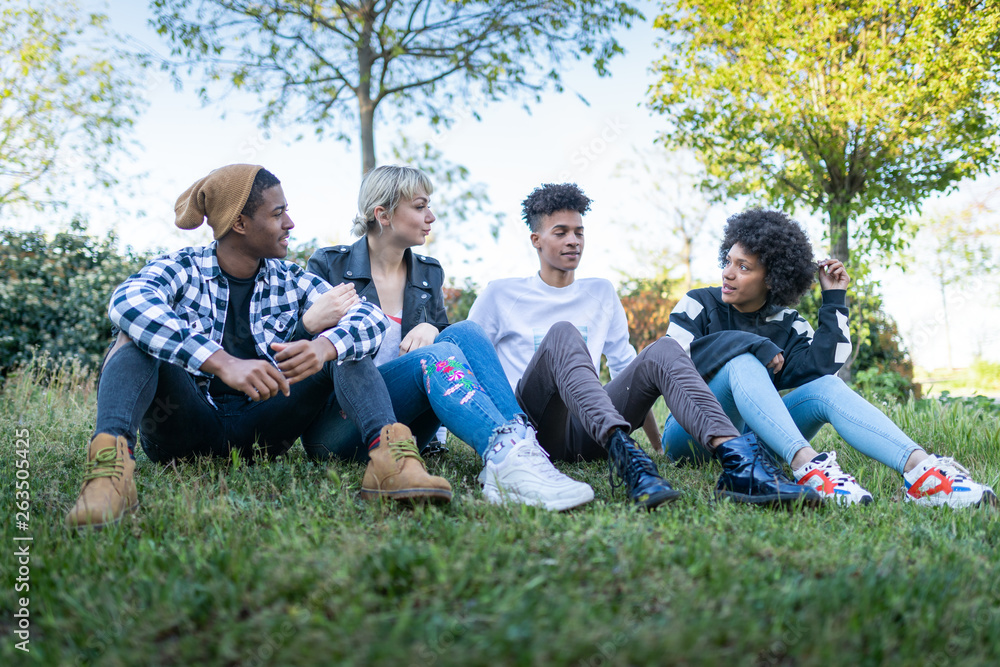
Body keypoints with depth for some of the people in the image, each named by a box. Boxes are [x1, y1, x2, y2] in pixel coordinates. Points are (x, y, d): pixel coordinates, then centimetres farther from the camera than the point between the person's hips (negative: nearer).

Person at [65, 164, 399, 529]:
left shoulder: (291, 282, 7)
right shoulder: (181, 269, -4)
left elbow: (371, 316, -8)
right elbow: (129, 302, -29)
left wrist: (323, 346, -34)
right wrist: (225, 364, -44)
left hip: (259, 430, 3)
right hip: (187, 427, -2)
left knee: (342, 344, -9)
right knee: (140, 333, -28)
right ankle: (111, 454, -51)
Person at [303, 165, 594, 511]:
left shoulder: (429, 272, 15)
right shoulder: (328, 265, 2)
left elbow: (447, 337, 20)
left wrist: (431, 330, -5)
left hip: (403, 426, 4)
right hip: (336, 424, -4)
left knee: (463, 332, -22)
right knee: (435, 356, -31)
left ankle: (519, 441, -47)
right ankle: (508, 456, -58)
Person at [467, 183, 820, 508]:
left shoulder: (602, 293, 22)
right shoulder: (500, 294, 11)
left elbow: (625, 366, 23)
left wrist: (659, 444, 16)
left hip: (588, 433, 3)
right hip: (533, 424, -3)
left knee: (663, 350, -22)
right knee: (562, 333, -31)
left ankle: (735, 457, -48)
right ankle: (621, 452, -57)